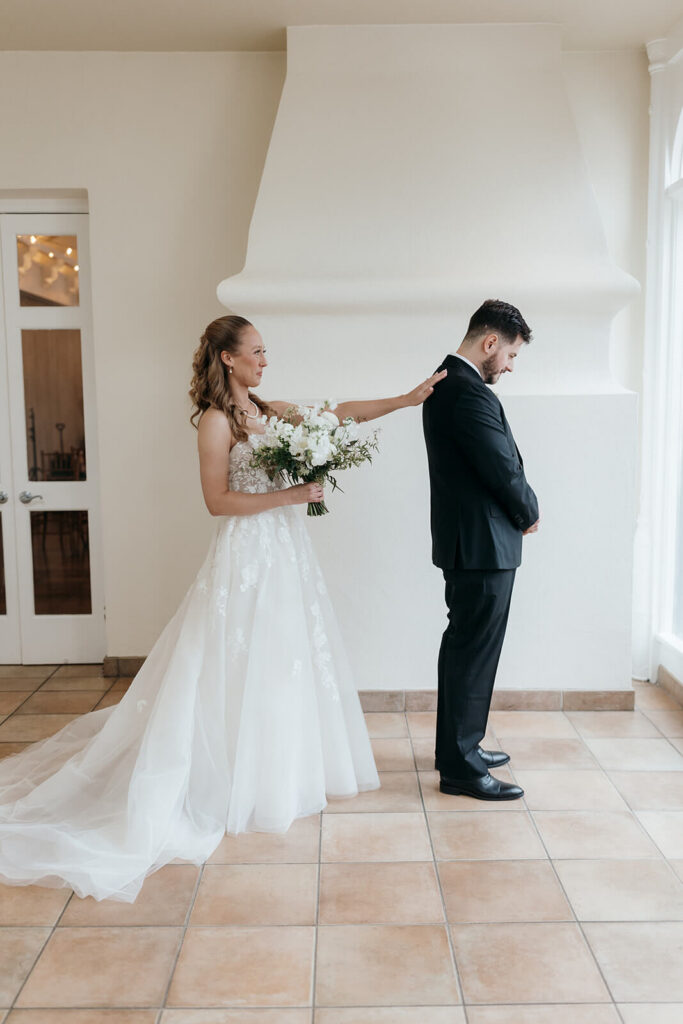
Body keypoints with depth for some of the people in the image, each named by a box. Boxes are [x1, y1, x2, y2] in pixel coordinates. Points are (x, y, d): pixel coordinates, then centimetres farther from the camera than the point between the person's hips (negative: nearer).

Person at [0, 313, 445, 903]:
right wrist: (290, 494, -18)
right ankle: (241, 784, 15)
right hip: (247, 554, -8)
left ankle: (282, 770, 31)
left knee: (287, 663, 15)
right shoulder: (216, 421, -11)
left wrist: (407, 399, 7)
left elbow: (340, 412, 11)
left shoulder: (271, 411, 11)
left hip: (285, 551, 8)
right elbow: (218, 500, -15)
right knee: (245, 668, 1)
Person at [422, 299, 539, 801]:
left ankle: (458, 746, 32)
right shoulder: (471, 394, -21)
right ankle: (461, 767, 10)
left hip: (462, 541, 11)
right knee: (475, 653, -1)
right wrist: (530, 514, -2)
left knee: (462, 647, 18)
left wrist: (520, 508, 4)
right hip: (484, 546, -11)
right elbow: (505, 471, -20)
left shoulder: (444, 384, 12)